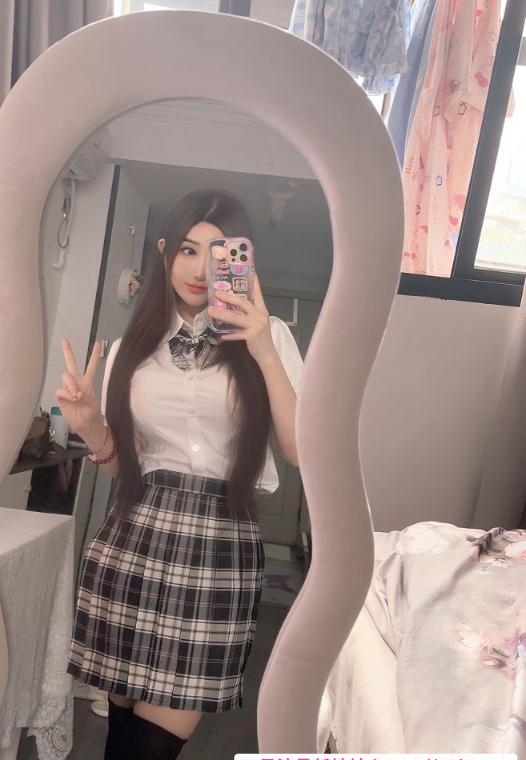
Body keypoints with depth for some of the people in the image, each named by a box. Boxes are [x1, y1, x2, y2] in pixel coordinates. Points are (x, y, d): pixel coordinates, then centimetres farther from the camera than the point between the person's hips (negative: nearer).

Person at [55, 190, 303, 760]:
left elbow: (302, 452, -8)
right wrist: (88, 425, -7)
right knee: (122, 713, 13)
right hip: (134, 537, 2)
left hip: (222, 543, -2)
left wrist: (265, 355, -17)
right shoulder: (132, 346, 8)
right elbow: (120, 463, 13)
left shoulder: (267, 336, 1)